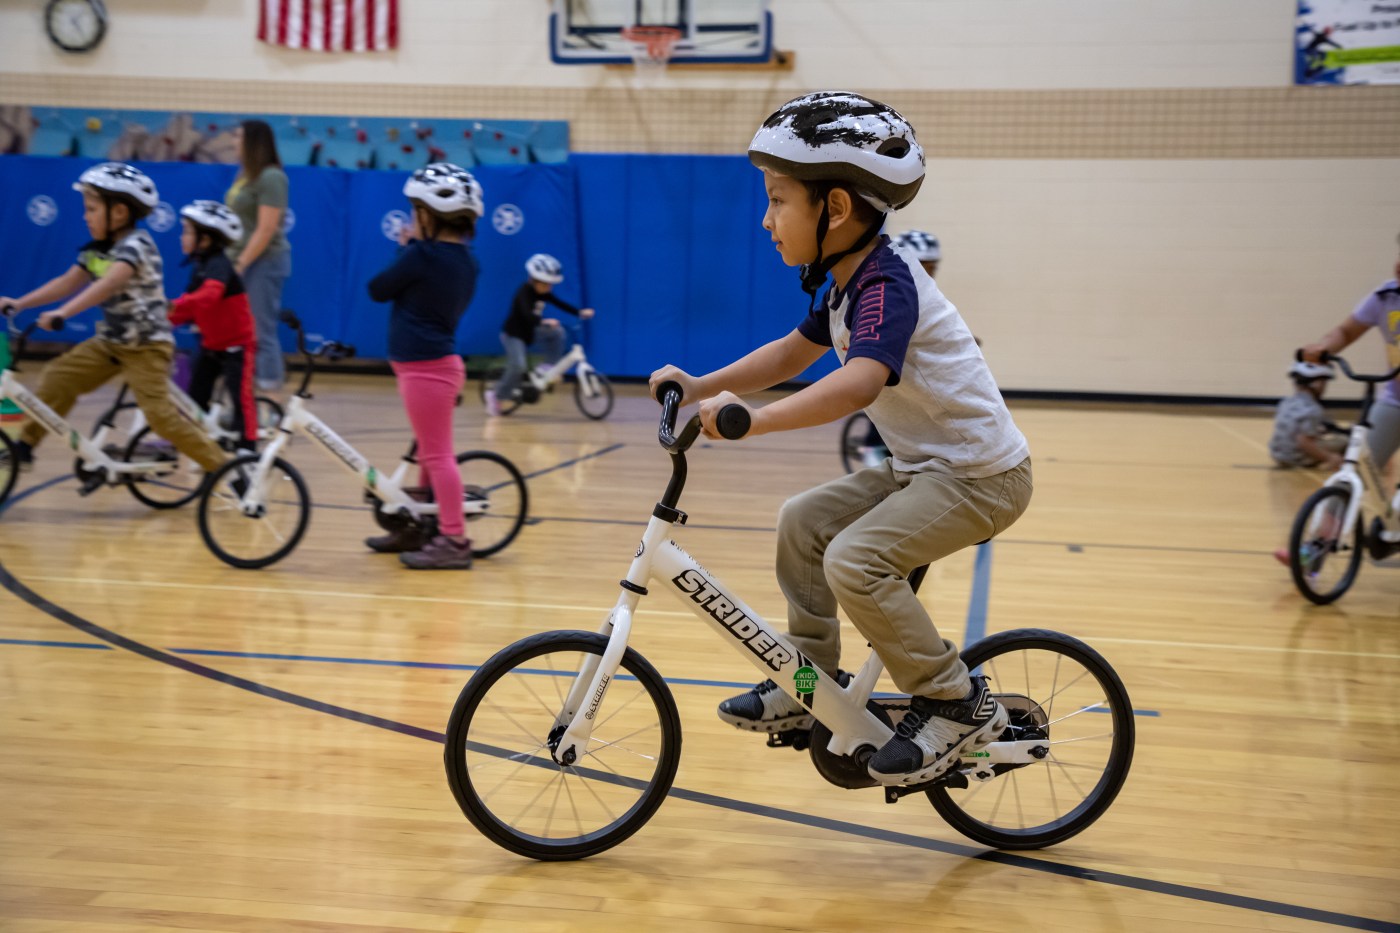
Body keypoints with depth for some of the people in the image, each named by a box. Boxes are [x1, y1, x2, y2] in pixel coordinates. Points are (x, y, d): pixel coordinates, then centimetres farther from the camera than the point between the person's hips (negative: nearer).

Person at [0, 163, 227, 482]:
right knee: (57, 377, 1)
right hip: (110, 340, 8)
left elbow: (109, 284, -35)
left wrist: (61, 314, -44)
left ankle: (222, 467, -8)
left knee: (160, 414, -16)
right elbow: (67, 282, 11)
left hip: (147, 345, -8)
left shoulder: (136, 244, -21)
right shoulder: (96, 250, 7)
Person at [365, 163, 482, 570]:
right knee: (431, 452, 18)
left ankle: (454, 541, -3)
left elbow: (377, 289, -6)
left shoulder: (421, 256, -17)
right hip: (439, 363, 10)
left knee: (437, 455, -6)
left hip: (425, 368, -10)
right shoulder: (464, 259, 8)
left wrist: (405, 248, 4)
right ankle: (420, 529, 31)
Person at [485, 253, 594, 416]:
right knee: (518, 366, -23)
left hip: (530, 331, 8)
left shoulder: (545, 293, -3)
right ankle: (496, 393, -4)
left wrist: (580, 312, -18)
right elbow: (527, 314, -42)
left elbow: (561, 304, -5)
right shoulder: (524, 292, -26)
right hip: (513, 333, -8)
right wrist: (544, 321, -59)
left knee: (557, 332, -10)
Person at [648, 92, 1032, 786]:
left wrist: (749, 418, -46)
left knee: (854, 561, -23)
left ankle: (959, 706, -8)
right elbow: (790, 353, 19)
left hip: (981, 473, -10)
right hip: (924, 465, 10)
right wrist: (701, 386, 7)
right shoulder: (845, 284, 7)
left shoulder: (885, 283, -24)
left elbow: (857, 385, -41)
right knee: (803, 521, 8)